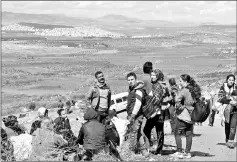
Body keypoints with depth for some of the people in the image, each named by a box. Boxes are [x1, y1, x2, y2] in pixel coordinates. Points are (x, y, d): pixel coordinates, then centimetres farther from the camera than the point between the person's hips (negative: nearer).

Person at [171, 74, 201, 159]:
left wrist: (180, 107, -13)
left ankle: (179, 152, 3)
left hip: (183, 115, -7)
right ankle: (187, 153, 14)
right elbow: (198, 100, 16)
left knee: (177, 133, 4)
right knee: (189, 134, 10)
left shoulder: (184, 90, -16)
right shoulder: (195, 89, 9)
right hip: (192, 115, 8)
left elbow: (177, 99, -28)